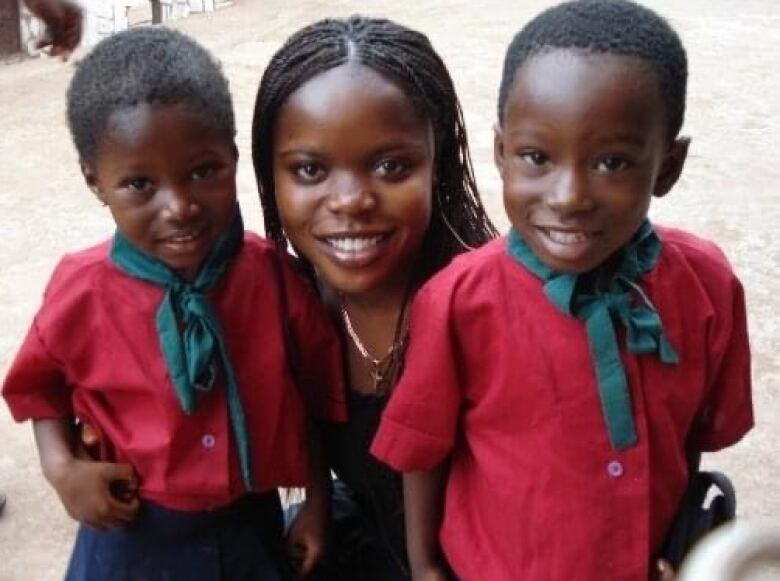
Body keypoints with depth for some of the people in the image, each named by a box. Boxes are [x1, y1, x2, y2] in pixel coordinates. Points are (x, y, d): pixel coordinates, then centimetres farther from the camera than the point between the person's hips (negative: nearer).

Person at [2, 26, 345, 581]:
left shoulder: (276, 276, -17)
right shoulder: (83, 291, -18)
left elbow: (319, 395, -3)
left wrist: (318, 503, 3)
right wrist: (61, 466, -12)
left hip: (253, 529, 1)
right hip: (133, 535, 0)